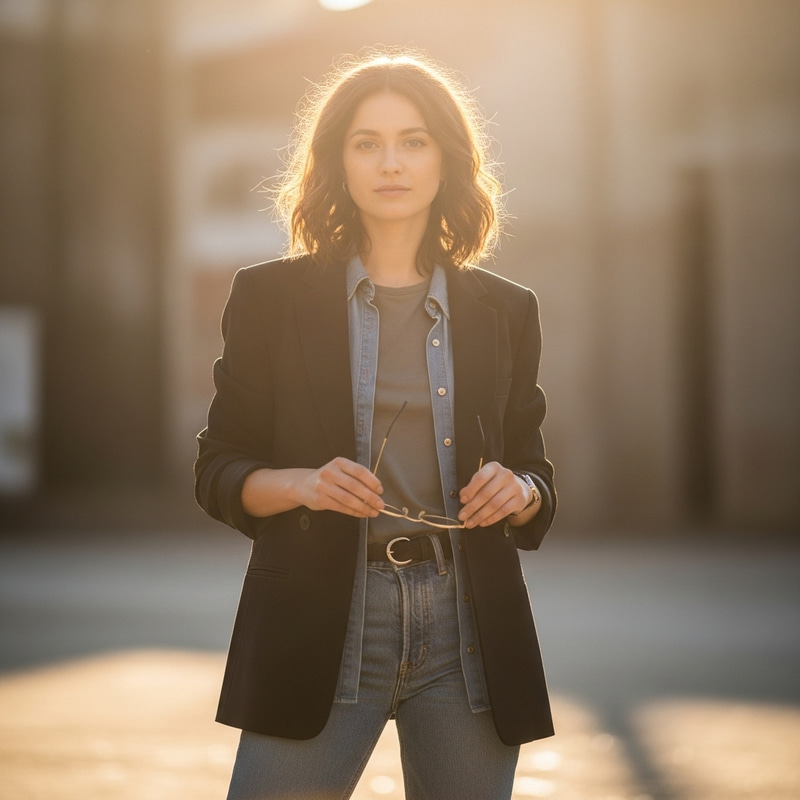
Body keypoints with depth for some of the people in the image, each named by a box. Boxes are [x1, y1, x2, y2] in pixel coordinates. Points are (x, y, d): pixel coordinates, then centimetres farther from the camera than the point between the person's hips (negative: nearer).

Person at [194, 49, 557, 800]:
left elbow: (538, 481, 17)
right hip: (320, 620, -2)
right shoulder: (269, 298, 6)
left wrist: (515, 491, -7)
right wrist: (302, 483, -14)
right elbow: (218, 471, 6)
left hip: (466, 624, 2)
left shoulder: (504, 310, 12)